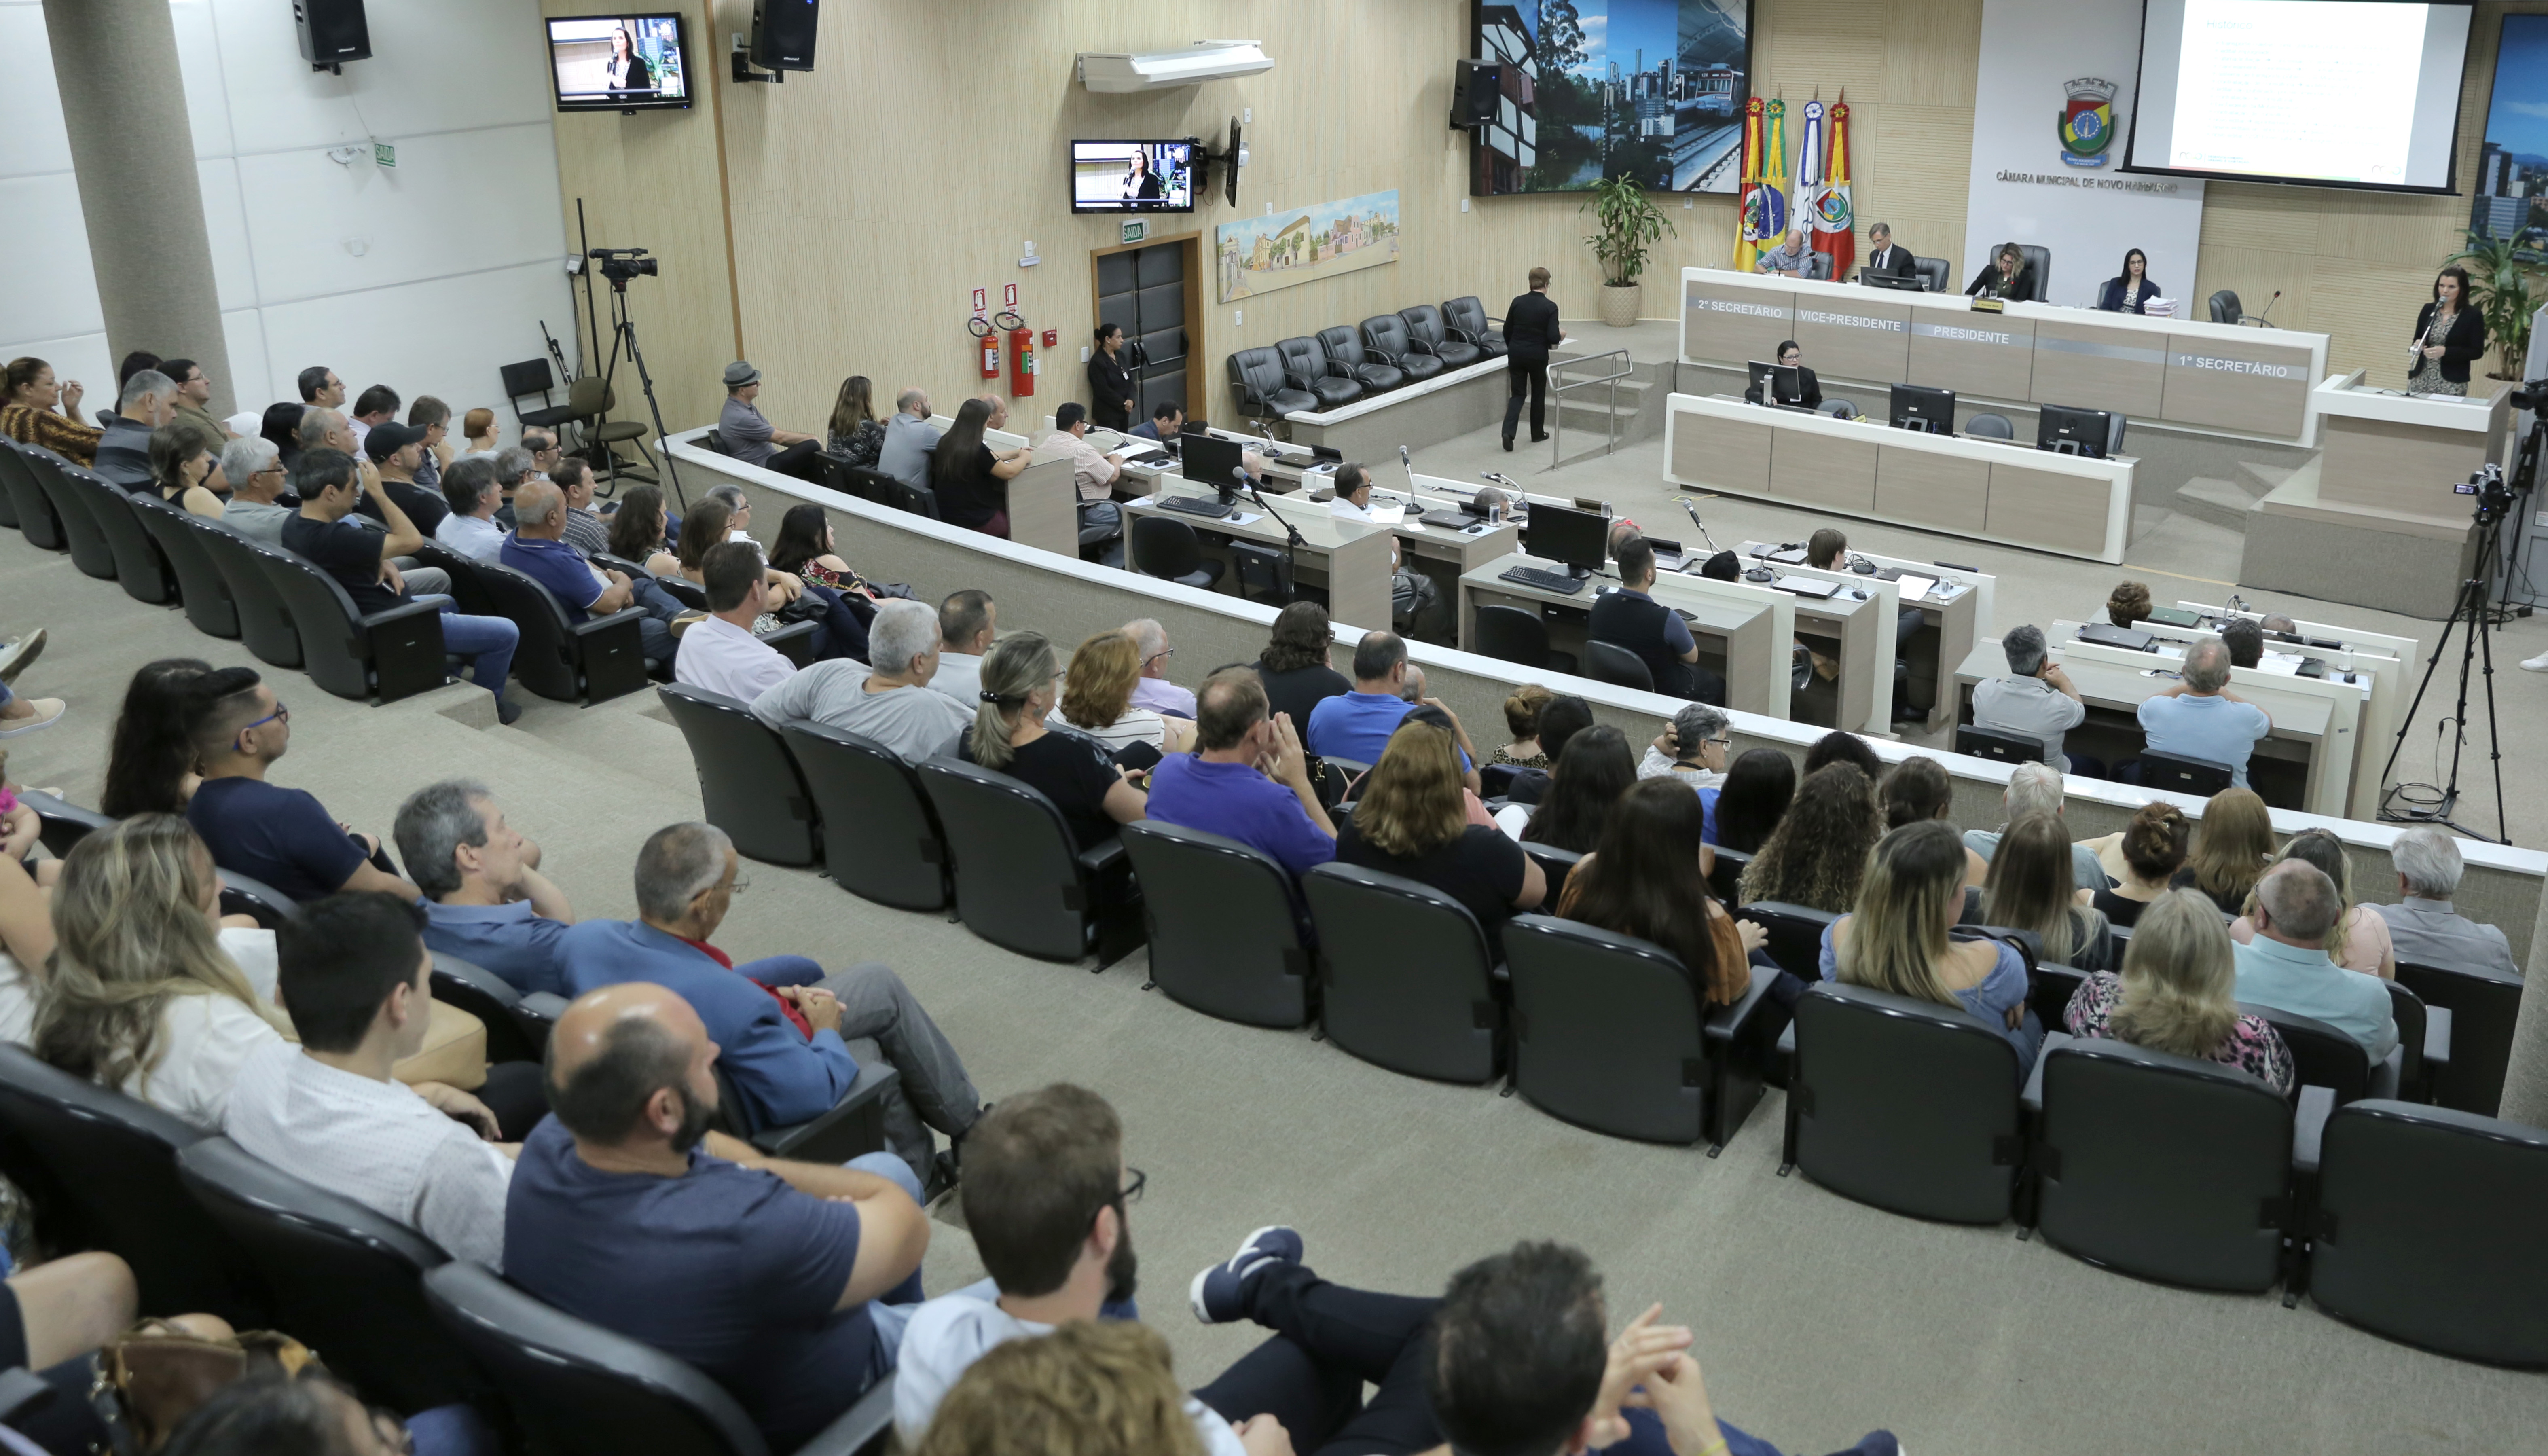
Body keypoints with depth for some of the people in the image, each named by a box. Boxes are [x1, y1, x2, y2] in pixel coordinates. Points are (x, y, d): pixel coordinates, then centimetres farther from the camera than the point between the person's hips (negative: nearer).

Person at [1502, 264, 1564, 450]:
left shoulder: (1518, 302, -2)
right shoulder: (1550, 307, -13)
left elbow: (1507, 331, 5)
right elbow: (1553, 338, -17)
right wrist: (1561, 334, 6)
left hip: (1516, 353, 3)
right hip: (1537, 355, -3)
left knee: (1517, 394, 8)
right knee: (1538, 394, 17)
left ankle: (1508, 431, -12)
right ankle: (1537, 433, 28)